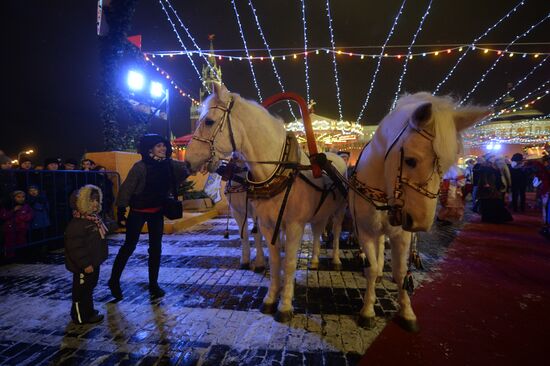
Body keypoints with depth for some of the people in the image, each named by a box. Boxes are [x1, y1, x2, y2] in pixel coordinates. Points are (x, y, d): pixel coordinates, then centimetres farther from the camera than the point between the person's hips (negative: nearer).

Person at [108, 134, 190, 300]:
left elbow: (187, 167, 7)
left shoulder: (168, 164, -5)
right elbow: (126, 189, -15)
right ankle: (114, 281, 26)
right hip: (138, 212, -5)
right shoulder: (140, 167, -19)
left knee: (156, 248, 8)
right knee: (129, 246, 6)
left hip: (157, 212, 5)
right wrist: (121, 213, -14)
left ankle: (153, 284, 21)